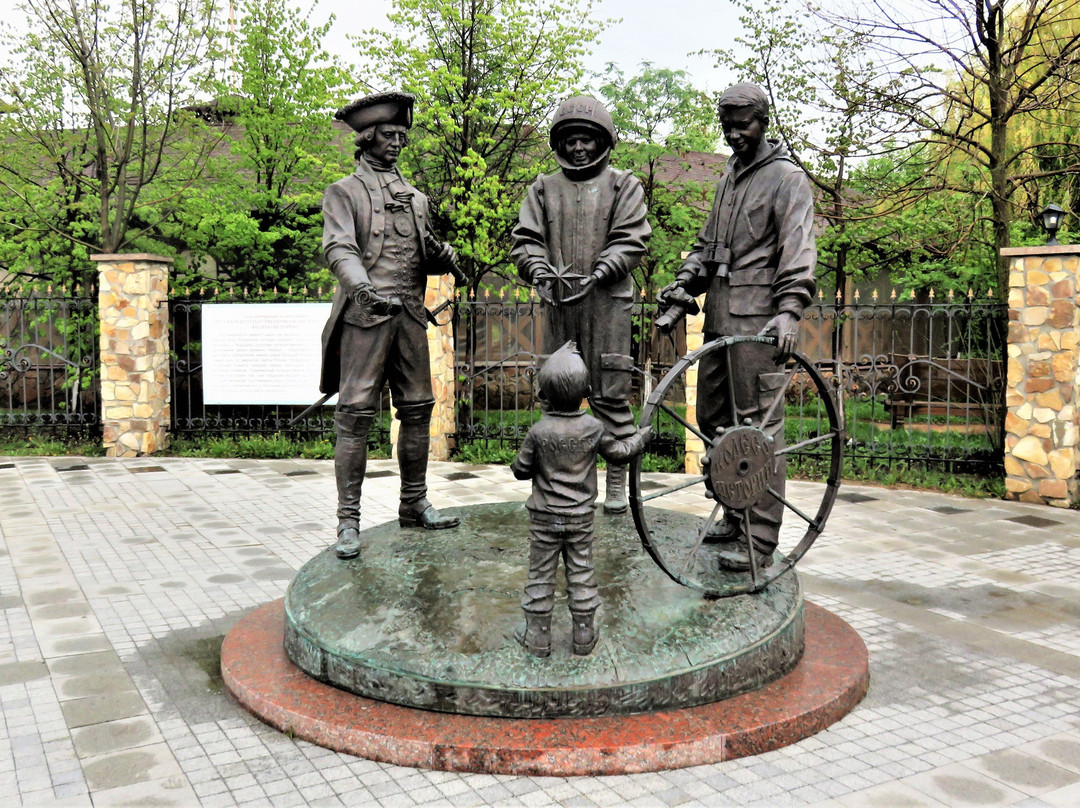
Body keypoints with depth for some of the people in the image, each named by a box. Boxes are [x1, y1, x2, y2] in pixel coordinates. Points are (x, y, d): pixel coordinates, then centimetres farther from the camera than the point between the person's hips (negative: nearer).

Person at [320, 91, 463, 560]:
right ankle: (348, 520, -3)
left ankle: (414, 504, 21)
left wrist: (442, 256, -2)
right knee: (356, 415, -8)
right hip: (365, 315, -6)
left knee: (418, 409, 8)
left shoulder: (414, 196, 22)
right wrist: (362, 287, -31)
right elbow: (339, 248, -12)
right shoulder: (343, 192, 4)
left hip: (411, 314, 6)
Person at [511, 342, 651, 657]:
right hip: (581, 516, 2)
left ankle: (538, 637, 17)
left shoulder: (538, 432, -15)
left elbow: (520, 470, -6)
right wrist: (641, 437, 22)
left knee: (541, 574, 9)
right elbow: (618, 453, 5)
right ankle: (583, 636, 21)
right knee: (581, 574, 12)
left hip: (545, 516, -2)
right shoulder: (594, 427, -9)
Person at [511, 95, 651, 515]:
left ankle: (618, 480, 7)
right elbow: (525, 240, 8)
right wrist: (541, 272, -12)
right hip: (557, 305, 3)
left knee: (610, 394, -3)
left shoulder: (623, 186, 9)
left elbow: (630, 242, -1)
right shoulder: (543, 189, 15)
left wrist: (596, 275, -16)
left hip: (607, 303, -3)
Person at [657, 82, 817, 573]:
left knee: (758, 425, -7)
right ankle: (737, 513, 26)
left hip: (759, 320, -8)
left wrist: (789, 309, -29)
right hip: (720, 315, 9)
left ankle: (760, 538, -2)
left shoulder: (787, 178, -2)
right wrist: (684, 282, 8)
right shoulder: (728, 178, 23)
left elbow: (798, 247, -15)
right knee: (713, 419, 12)